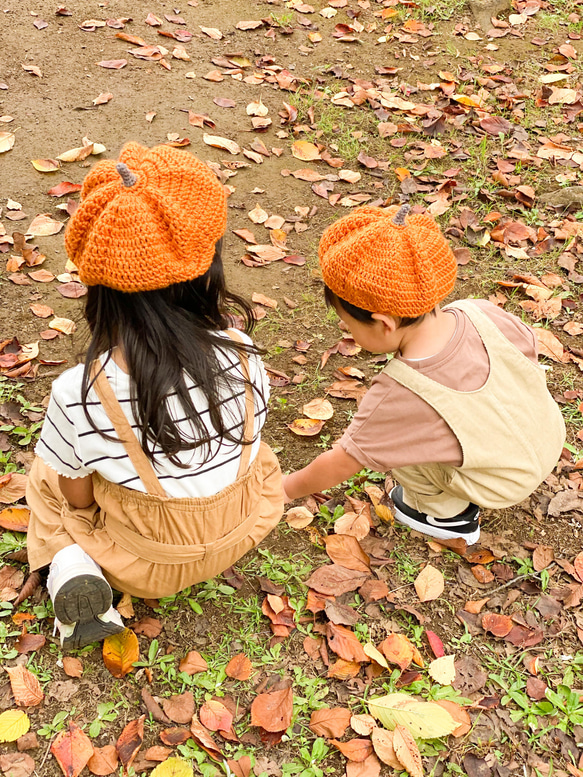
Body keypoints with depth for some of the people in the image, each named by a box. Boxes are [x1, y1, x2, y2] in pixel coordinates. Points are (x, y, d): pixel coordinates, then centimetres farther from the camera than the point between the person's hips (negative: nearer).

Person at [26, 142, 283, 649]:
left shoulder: (77, 395, -33)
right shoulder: (242, 357, -27)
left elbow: (79, 497, -14)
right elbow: (246, 440, -5)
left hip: (146, 563, -2)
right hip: (239, 536, 2)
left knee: (46, 474, 24)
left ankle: (70, 566, 0)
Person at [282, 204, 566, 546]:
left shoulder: (395, 399, -34)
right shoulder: (480, 312, -23)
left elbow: (340, 464, -20)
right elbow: (530, 348, -2)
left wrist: (289, 488, -1)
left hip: (505, 485, -6)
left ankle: (448, 513, 17)